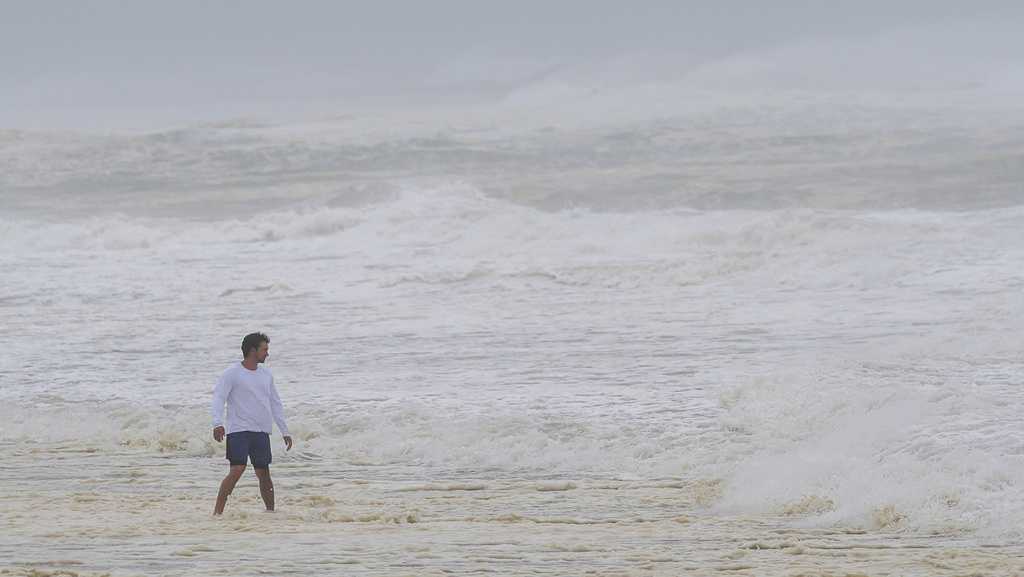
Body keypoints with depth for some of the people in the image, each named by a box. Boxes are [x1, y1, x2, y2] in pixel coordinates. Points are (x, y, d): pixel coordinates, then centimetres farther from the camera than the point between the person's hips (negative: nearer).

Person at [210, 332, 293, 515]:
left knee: (264, 474, 7)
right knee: (237, 470, -17)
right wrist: (218, 423, -28)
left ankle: (271, 512, 17)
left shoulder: (266, 374, 15)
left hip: (261, 431, 6)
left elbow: (275, 404, 23)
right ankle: (217, 512, -16)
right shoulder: (232, 373, -4)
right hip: (239, 431, -6)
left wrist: (285, 431, 21)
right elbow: (218, 398, -12)